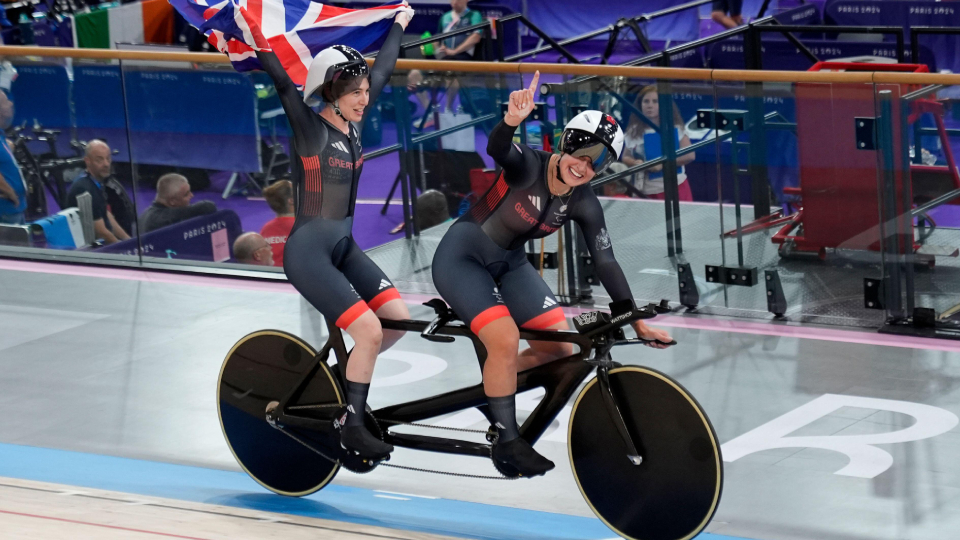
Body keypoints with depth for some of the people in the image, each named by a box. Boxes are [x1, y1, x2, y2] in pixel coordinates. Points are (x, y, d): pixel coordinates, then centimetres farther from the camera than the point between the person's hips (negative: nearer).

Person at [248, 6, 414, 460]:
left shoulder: (353, 125, 5)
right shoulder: (309, 128, -14)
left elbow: (382, 70, 17)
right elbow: (282, 82, -28)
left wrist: (400, 23, 28)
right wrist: (254, 35, -41)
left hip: (344, 247, 8)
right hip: (308, 251, -8)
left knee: (398, 319, 1)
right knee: (369, 331, -16)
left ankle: (347, 376, 22)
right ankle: (351, 428, -3)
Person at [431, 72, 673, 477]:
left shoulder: (583, 204, -8)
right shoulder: (528, 166, -25)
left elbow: (606, 263, -5)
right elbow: (498, 149, -48)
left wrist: (638, 323, -7)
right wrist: (512, 120, -70)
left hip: (508, 264, 7)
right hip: (462, 257, -7)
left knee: (559, 346, -2)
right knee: (505, 339, -23)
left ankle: (493, 386, 22)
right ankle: (507, 441, -8)